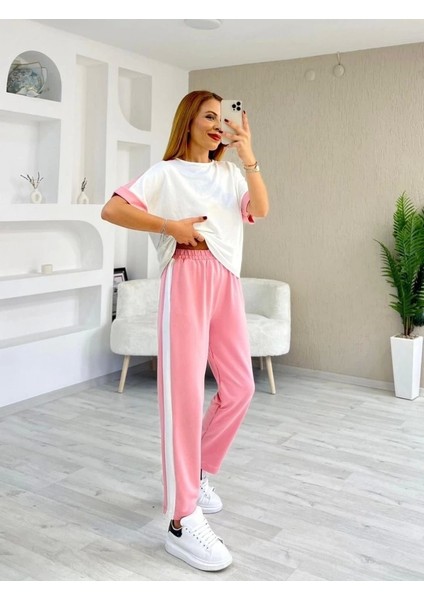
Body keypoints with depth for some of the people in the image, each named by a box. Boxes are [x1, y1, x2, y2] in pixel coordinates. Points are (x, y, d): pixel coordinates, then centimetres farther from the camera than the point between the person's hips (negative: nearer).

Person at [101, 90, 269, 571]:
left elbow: (260, 210, 1)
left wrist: (249, 158, -6)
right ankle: (182, 521, -3)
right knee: (184, 392, -9)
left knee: (240, 387, 8)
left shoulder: (230, 174, 17)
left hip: (226, 281, 7)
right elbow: (111, 210, -7)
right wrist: (171, 226, -12)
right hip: (186, 279, -6)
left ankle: (199, 472, 30)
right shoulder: (166, 173, 2)